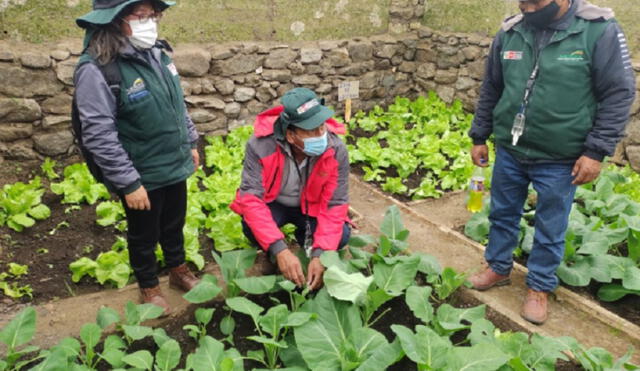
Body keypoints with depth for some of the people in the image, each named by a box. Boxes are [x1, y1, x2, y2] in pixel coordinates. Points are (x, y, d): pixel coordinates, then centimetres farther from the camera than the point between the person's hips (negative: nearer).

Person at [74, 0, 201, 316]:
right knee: (144, 236, 16)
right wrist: (128, 183, -21)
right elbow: (99, 136, -23)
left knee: (174, 224, 24)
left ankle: (178, 271, 48)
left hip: (175, 166, 6)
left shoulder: (156, 52, -1)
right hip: (142, 177, -6)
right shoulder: (96, 69, -23)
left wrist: (190, 143, 16)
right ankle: (149, 287, 40)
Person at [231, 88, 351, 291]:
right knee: (252, 228, -33)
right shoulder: (261, 145, -33)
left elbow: (336, 204, -23)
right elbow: (251, 198, -34)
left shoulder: (336, 150, -28)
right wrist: (280, 250, -44)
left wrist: (320, 255, -35)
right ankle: (273, 256, 4)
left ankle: (306, 238, 13)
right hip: (273, 204, -1)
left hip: (312, 206, 2)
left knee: (341, 235, -23)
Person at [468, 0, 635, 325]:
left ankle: (539, 288, 30)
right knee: (502, 214, 18)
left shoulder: (600, 30, -14)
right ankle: (498, 268, 39)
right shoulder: (510, 33, -1)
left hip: (559, 159, -4)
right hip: (509, 151, 4)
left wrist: (596, 151, -14)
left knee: (550, 229, 10)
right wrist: (479, 137, 10)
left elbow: (619, 94, -10)